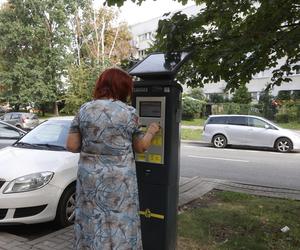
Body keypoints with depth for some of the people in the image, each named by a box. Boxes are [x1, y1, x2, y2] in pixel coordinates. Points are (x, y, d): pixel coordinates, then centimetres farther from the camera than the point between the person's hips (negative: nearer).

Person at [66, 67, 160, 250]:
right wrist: (151, 131, 20)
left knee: (91, 223, 15)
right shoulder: (129, 112, -5)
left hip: (89, 177, 3)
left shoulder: (84, 110, 0)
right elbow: (141, 147, 4)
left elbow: (71, 146, -1)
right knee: (119, 223, 12)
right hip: (119, 179, -2)